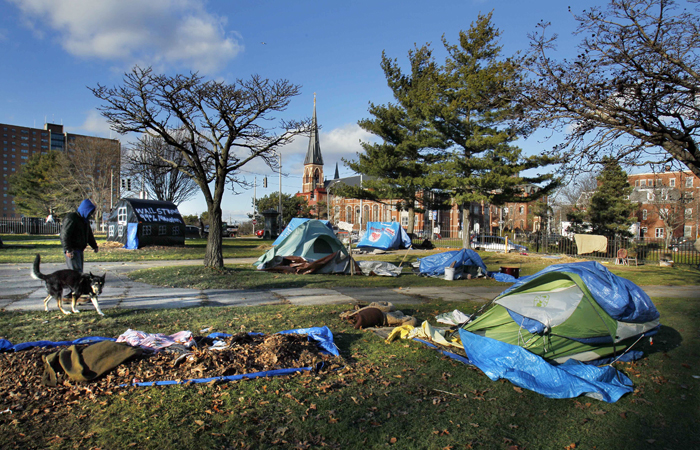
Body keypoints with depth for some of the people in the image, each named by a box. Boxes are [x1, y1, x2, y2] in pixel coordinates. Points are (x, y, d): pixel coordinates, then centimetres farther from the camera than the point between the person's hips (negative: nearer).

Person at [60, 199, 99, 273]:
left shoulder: (85, 220, 17)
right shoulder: (71, 219, -13)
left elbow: (89, 235, 27)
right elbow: (64, 235, -19)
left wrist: (94, 246, 18)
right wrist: (68, 250, -26)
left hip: (79, 250, 9)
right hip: (72, 250, -9)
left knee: (80, 271, 11)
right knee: (77, 271, -15)